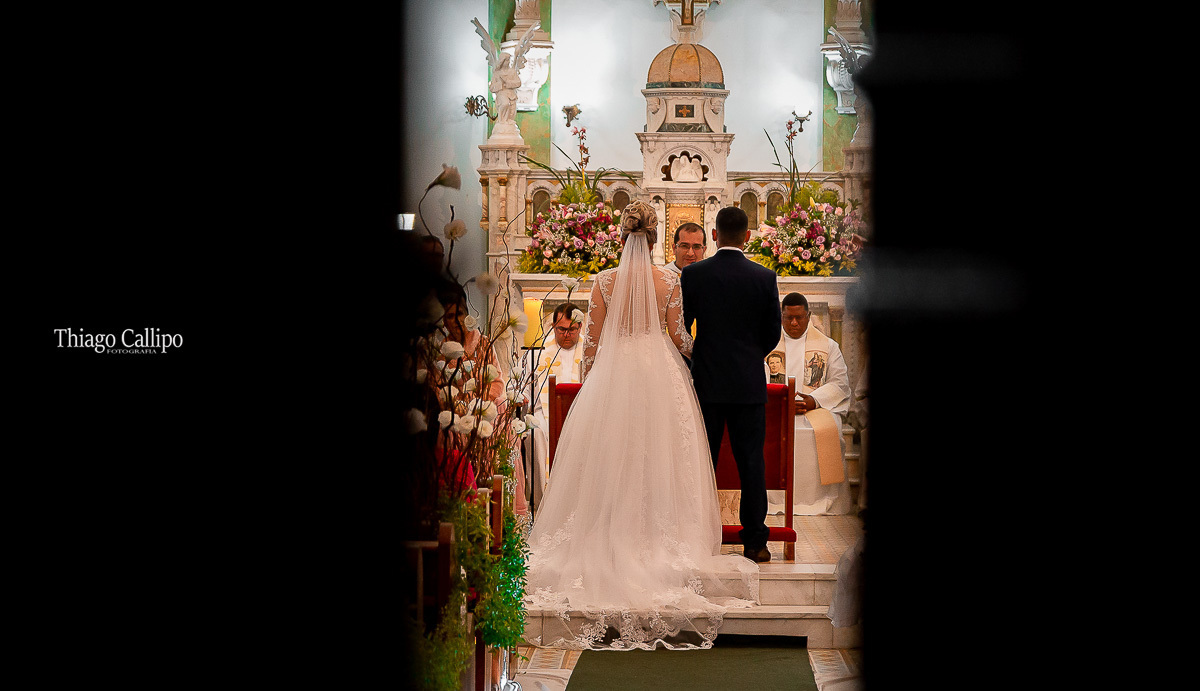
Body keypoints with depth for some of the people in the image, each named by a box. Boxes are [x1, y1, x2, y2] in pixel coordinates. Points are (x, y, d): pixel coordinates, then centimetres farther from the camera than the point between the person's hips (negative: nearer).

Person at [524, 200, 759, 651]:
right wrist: (696, 349, 23)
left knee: (610, 461, 5)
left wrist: (589, 379, 12)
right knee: (659, 460, 5)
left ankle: (612, 544, 5)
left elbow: (592, 338, 0)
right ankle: (660, 542, 5)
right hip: (659, 376, 0)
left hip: (612, 374, 0)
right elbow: (678, 335, 1)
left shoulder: (605, 280, -3)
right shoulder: (669, 281, -3)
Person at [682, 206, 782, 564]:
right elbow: (773, 334, 4)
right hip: (750, 385, 0)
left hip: (707, 383, 0)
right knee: (751, 461, 5)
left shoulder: (693, 274, -6)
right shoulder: (765, 277, -3)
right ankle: (754, 541, 6)